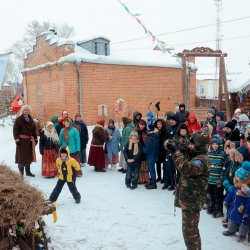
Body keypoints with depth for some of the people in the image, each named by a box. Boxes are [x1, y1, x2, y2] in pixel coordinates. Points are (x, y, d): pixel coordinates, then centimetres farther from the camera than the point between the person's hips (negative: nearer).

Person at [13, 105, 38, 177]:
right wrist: (17, 140, -17)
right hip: (22, 140, -6)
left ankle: (28, 171, 22)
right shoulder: (18, 119, -7)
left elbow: (34, 130, 14)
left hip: (30, 141, 6)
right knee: (21, 156, -3)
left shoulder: (31, 120, 11)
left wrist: (35, 139, 10)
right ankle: (21, 171, 6)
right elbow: (15, 130, -10)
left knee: (29, 156, 12)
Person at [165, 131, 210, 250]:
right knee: (189, 229, 23)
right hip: (188, 199, 11)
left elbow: (187, 169, -40)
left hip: (192, 201, -11)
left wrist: (175, 152, -38)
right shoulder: (194, 157, 12)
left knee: (189, 230, -2)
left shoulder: (202, 160, -22)